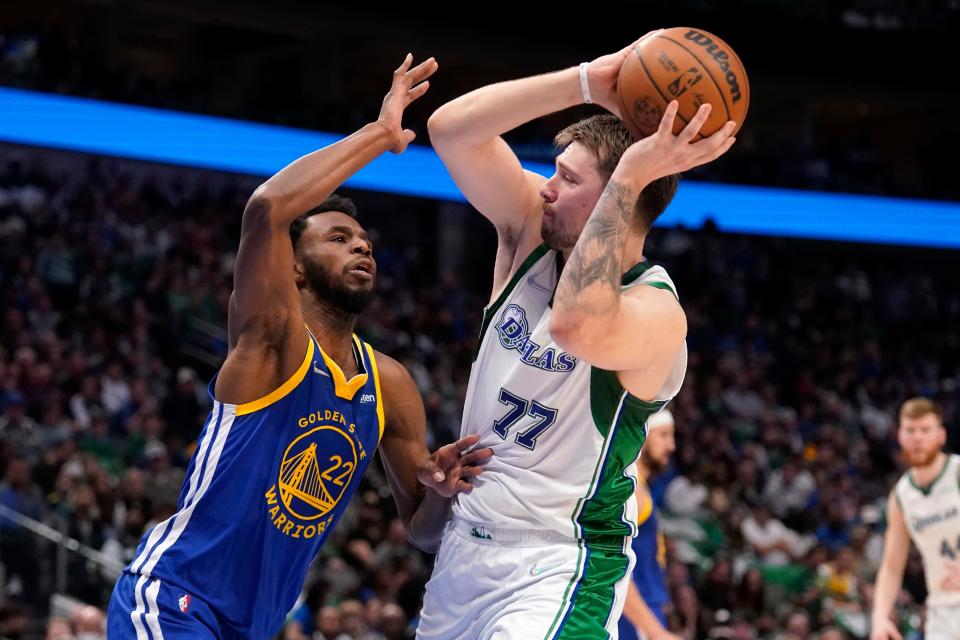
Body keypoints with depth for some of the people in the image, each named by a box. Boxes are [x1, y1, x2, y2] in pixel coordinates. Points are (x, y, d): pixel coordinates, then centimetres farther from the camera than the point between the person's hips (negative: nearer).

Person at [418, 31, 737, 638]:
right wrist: (586, 82, -18)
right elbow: (451, 130, -10)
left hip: (556, 569, -7)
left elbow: (578, 327, -44)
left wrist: (628, 178, -36)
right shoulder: (531, 233, 1)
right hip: (466, 546, 7)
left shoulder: (657, 311, -20)